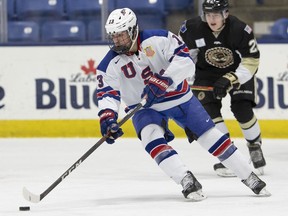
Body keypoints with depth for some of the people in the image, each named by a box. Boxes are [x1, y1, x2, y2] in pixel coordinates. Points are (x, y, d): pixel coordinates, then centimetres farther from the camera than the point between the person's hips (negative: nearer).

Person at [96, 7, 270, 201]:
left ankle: (250, 178, 12)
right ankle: (187, 182, -34)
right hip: (145, 108, 1)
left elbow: (184, 60, -27)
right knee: (152, 138, -29)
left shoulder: (158, 39, -20)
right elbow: (107, 94, -16)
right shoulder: (110, 64, -12)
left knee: (212, 137, 0)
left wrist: (162, 82, -40)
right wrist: (107, 118, -35)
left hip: (179, 97, -1)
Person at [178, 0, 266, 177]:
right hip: (207, 73, 2)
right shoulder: (193, 28, -21)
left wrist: (229, 80, -37)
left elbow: (251, 62, -26)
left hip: (238, 70, -2)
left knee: (242, 109, -15)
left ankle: (255, 146, 12)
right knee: (209, 108, -17)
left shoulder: (241, 30, -28)